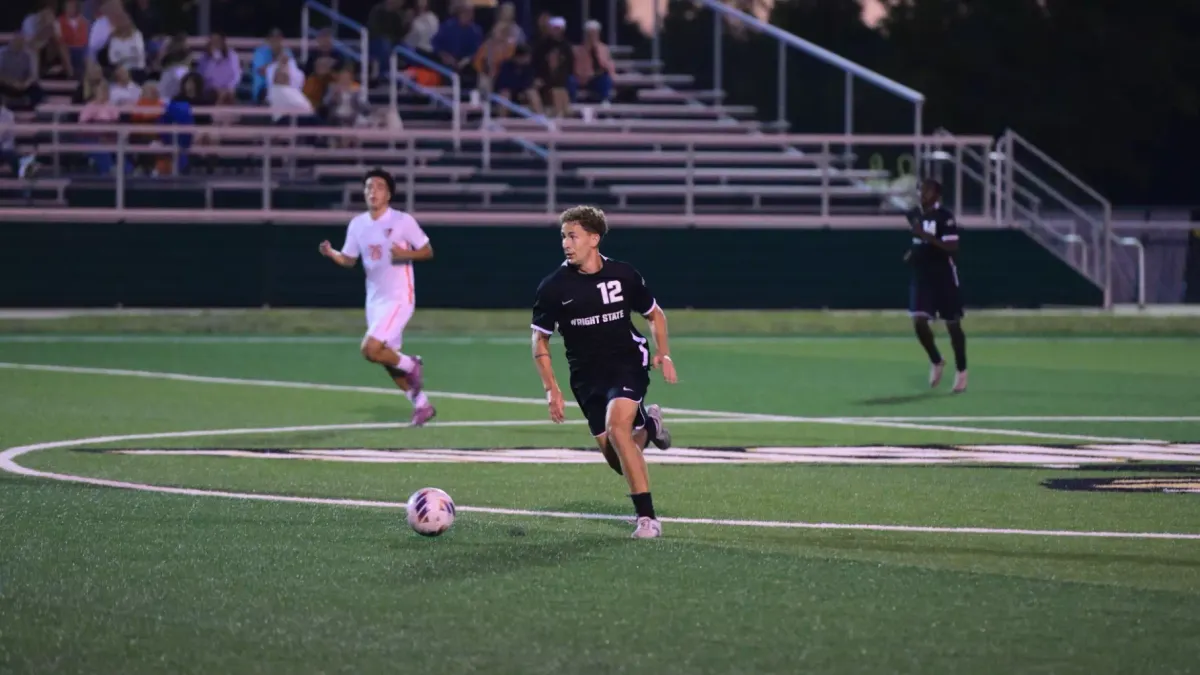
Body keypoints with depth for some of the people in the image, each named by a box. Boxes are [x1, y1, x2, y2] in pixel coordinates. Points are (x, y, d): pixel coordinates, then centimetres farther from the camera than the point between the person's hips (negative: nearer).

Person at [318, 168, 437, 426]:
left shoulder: (403, 221, -10)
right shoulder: (357, 224, 4)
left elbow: (427, 251, -4)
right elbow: (348, 260, 12)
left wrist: (406, 254, -23)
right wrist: (330, 253, -9)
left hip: (398, 299, -6)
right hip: (374, 300, 6)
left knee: (370, 350, -20)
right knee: (387, 358, 11)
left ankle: (410, 365, 7)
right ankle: (421, 404, 26)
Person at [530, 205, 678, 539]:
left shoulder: (623, 274, -6)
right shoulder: (553, 287, -7)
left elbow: (655, 314, 11)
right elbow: (540, 340, 3)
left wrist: (663, 354, -3)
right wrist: (551, 389, -4)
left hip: (628, 364, -3)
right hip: (587, 376, 3)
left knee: (617, 426, -29)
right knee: (616, 459, 2)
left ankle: (647, 517, -22)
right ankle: (647, 425, 39)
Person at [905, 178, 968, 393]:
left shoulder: (944, 217, -15)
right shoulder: (914, 215, 7)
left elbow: (952, 247, -23)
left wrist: (926, 236, -30)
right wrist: (912, 253, 4)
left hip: (944, 277, -5)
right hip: (921, 276, 5)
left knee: (952, 324, 4)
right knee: (918, 321, -8)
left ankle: (961, 371, 18)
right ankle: (936, 362, 15)